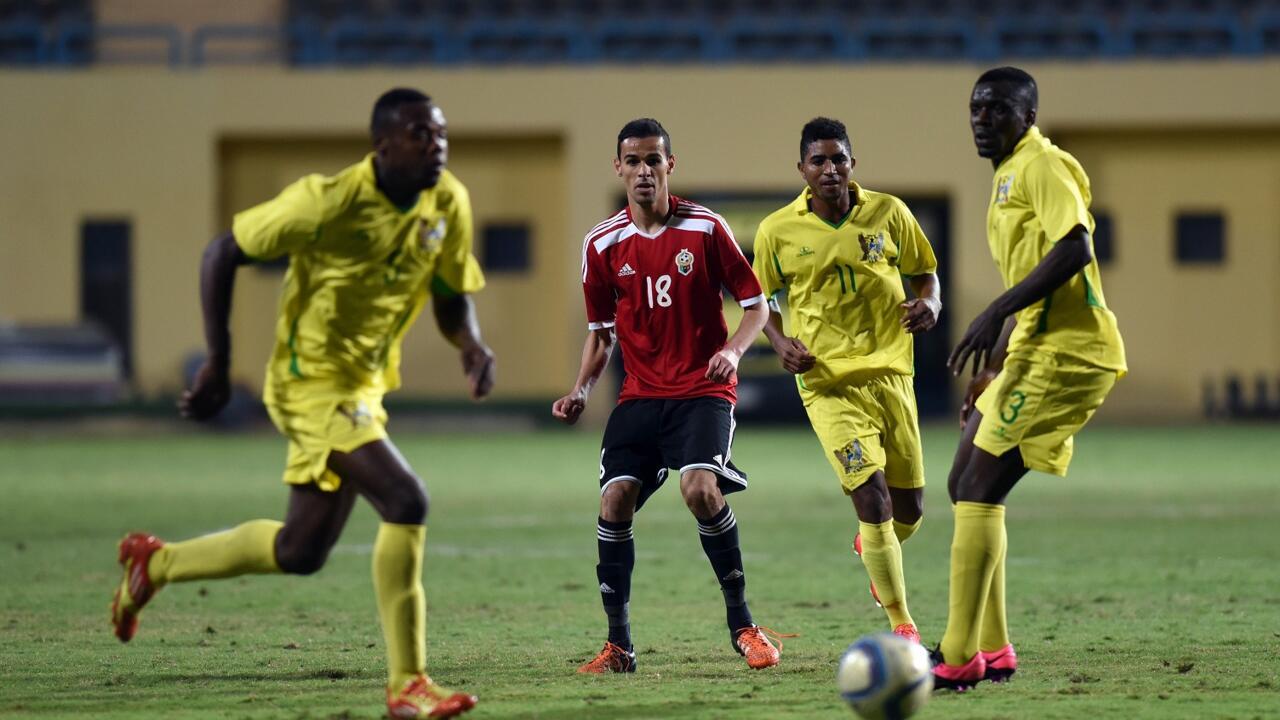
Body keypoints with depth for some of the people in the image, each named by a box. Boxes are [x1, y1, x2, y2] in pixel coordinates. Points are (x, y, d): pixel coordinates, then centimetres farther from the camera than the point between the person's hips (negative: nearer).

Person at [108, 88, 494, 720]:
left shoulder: (448, 203, -3)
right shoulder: (328, 202, -21)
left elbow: (451, 300, 9)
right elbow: (222, 253, -11)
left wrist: (471, 345, -15)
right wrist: (217, 363, -13)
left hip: (363, 388, 8)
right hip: (311, 383, -8)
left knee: (300, 553, 16)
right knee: (406, 501, -23)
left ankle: (156, 563, 38)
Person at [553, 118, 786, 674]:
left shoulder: (705, 228, -4)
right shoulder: (603, 244, 4)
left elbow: (755, 303, 2)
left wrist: (733, 350, -17)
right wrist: (582, 389, 1)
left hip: (702, 391, -3)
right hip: (639, 395, 3)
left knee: (700, 489, -24)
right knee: (615, 502, -10)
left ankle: (742, 623, -9)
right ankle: (618, 644, 2)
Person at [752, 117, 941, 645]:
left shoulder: (889, 214, 1)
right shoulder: (777, 231, -2)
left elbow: (925, 274, 13)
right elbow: (761, 300, 12)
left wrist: (928, 305, -9)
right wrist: (780, 343, -7)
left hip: (890, 373, 3)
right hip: (828, 382, -3)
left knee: (909, 510, 9)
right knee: (873, 498, -17)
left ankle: (871, 544, 48)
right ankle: (901, 625, -6)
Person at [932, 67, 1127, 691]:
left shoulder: (1042, 165, -9)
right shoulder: (1008, 176, 21)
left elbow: (1074, 248, -25)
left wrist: (996, 313, -28)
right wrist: (992, 369, 27)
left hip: (1065, 352, -10)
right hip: (1036, 348, 10)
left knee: (978, 490, -13)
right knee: (967, 487, 12)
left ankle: (959, 658, -13)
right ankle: (992, 650, 16)